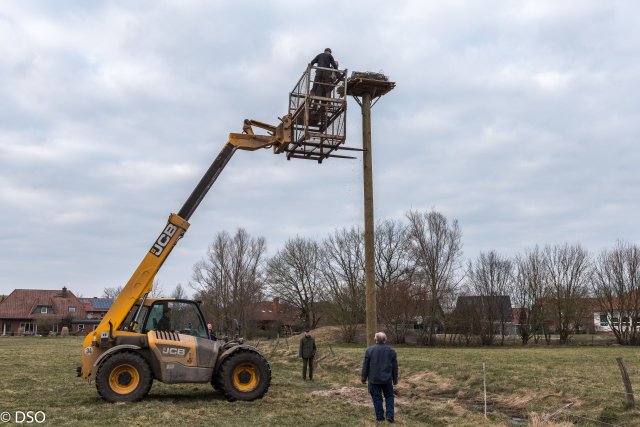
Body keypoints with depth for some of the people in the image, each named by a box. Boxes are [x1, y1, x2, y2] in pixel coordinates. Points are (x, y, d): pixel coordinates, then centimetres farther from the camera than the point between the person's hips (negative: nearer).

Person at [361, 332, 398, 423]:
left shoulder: (369, 350, -6)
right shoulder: (391, 351, -1)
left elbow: (365, 366, -2)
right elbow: (395, 367, 4)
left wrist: (364, 378, 7)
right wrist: (395, 380, 14)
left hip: (374, 379, -1)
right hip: (387, 379, 1)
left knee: (377, 398, 7)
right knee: (389, 397, 14)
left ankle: (379, 416, 10)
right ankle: (389, 415, 5)